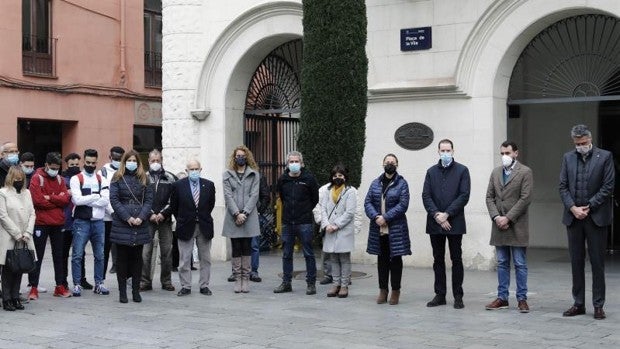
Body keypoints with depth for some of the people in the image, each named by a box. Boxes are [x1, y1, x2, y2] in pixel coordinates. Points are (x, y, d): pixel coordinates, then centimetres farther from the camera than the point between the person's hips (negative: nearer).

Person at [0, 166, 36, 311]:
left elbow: (32, 214, 10)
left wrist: (27, 233, -3)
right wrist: (17, 234, -11)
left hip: (24, 238, 5)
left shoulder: (27, 193, 13)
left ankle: (15, 297, 12)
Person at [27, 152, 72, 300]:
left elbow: (66, 199, -4)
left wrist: (50, 197, -15)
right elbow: (37, 200, -18)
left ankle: (60, 286, 18)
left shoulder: (60, 179, 9)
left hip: (58, 223, 5)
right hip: (41, 223, -5)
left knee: (59, 255, 10)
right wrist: (58, 200, -10)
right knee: (38, 256, 1)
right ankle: (33, 287, 5)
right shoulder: (37, 178, -6)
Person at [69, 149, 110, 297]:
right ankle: (77, 284, 7)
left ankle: (99, 283, 20)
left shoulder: (102, 180, 9)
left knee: (100, 255, 10)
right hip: (81, 222, -3)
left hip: (98, 222, 3)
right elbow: (77, 199, -15)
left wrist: (86, 199, -11)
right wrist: (95, 196, -7)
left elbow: (106, 201, -6)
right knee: (77, 255, -1)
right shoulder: (76, 179, 0)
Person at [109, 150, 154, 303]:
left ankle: (136, 291, 12)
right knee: (122, 258, 2)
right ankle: (122, 292, 8)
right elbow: (114, 199, -4)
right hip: (121, 224, -2)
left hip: (140, 223, 2)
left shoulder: (144, 178, 10)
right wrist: (127, 217, -13)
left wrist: (141, 217, -10)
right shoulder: (118, 178, 4)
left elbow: (149, 199, 5)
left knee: (137, 258, 6)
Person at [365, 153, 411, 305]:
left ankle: (395, 291, 12)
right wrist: (376, 217, -13)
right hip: (378, 229, 4)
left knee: (395, 259, 3)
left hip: (396, 229, -3)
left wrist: (386, 217, -17)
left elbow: (403, 204, -11)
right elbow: (367, 202, 4)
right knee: (382, 259, 10)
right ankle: (383, 290, 18)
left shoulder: (401, 183, -2)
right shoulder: (375, 183, 10)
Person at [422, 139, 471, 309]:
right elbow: (426, 196, 3)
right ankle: (440, 295, 14)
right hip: (435, 223, 3)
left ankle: (458, 296, 7)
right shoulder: (431, 171, 11)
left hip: (455, 223, -3)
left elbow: (464, 196, -7)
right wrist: (436, 215, -11)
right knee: (438, 260, 8)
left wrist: (447, 214, -13)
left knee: (456, 260, 2)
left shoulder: (462, 170, 2)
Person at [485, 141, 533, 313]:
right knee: (502, 263, 10)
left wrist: (508, 218, -14)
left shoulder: (525, 172, -4)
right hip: (499, 225, 5)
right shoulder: (495, 172, 12)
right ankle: (502, 298, 15)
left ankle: (522, 299, 6)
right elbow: (489, 197, 10)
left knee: (520, 264, 0)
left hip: (517, 226, -5)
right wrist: (496, 217, -6)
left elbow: (525, 199, -11)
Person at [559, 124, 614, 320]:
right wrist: (573, 208, -8)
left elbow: (608, 186, -6)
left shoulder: (604, 157, -1)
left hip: (596, 217, -3)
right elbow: (563, 186, 6)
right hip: (573, 217, 4)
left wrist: (588, 207, -10)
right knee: (576, 262, 8)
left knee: (597, 263, 1)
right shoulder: (568, 158, 9)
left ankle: (598, 305, 8)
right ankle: (578, 304, 16)